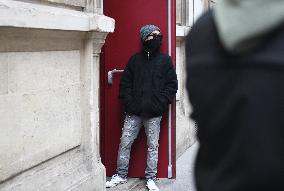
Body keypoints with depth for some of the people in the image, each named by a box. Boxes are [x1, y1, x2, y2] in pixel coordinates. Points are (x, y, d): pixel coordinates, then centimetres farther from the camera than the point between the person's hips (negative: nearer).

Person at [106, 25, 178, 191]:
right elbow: (125, 83, 8)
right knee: (125, 143, 3)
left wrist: (159, 104, -10)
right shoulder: (135, 60, 9)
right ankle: (121, 175, 17)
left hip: (154, 114, -1)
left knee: (153, 146, 5)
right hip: (134, 112, 1)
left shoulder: (165, 60, 4)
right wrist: (129, 103, -5)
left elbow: (172, 85, 0)